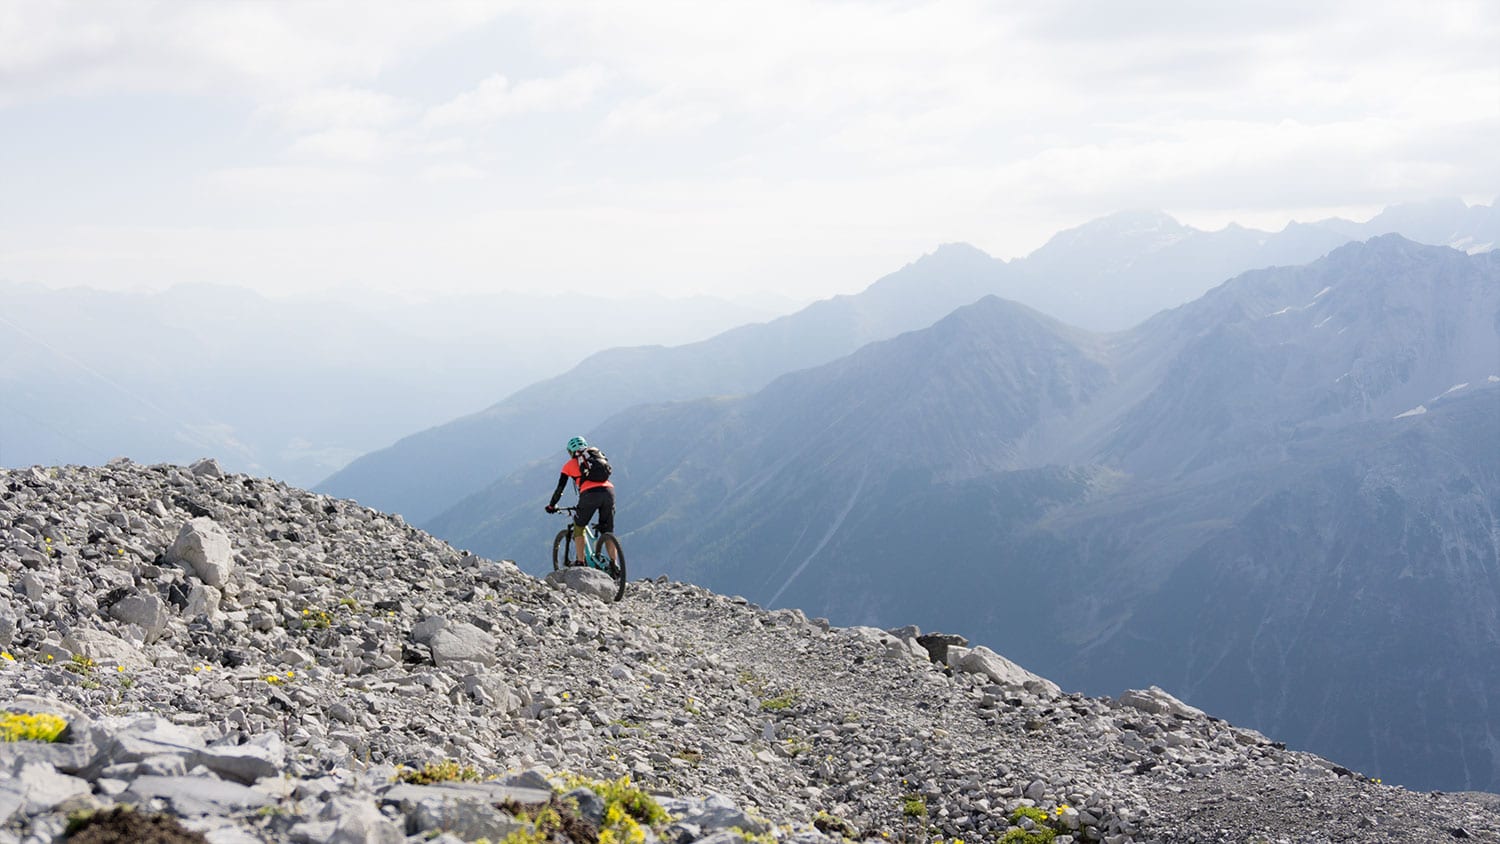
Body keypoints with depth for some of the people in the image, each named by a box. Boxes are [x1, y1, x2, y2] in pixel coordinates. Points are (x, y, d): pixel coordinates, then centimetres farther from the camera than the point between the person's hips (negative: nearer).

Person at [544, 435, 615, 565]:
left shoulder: (569, 465, 20)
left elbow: (560, 489, 20)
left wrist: (551, 506, 34)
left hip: (589, 495, -3)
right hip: (608, 491, 3)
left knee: (579, 527, 19)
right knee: (607, 532, 15)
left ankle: (580, 561, 12)